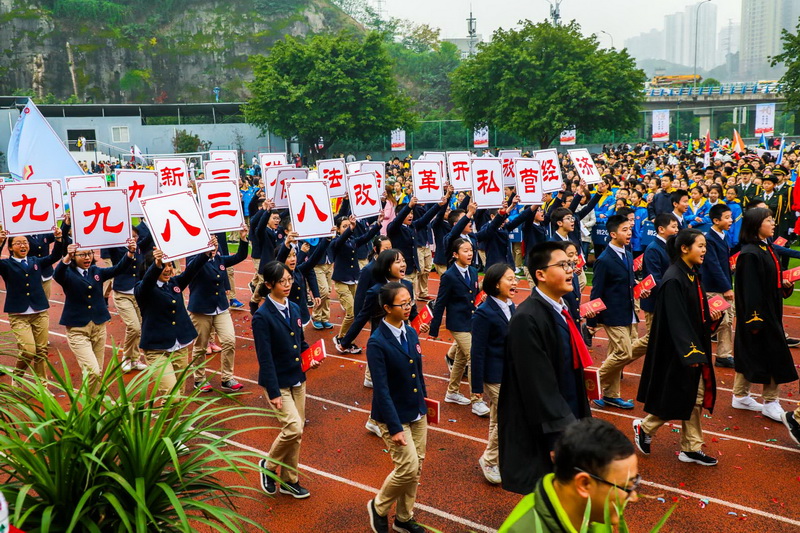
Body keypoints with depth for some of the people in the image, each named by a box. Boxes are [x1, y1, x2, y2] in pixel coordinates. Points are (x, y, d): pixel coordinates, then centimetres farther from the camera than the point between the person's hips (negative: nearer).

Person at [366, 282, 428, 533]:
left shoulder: (411, 332, 2)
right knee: (408, 468, -8)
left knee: (416, 468, 12)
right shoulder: (377, 343, -19)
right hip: (394, 415, -7)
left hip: (418, 413, 7)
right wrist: (394, 427, -22)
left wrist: (424, 403, 14)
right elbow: (381, 389, -21)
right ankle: (378, 507, 19)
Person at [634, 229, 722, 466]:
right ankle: (644, 427, 25)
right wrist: (690, 351, -25)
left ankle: (692, 449, 24)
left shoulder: (693, 274, 7)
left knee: (696, 397, 13)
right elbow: (676, 320, -24)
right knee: (677, 397, 3)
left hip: (696, 345, 9)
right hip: (678, 350, -9)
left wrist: (711, 317, 0)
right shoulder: (673, 280, -20)